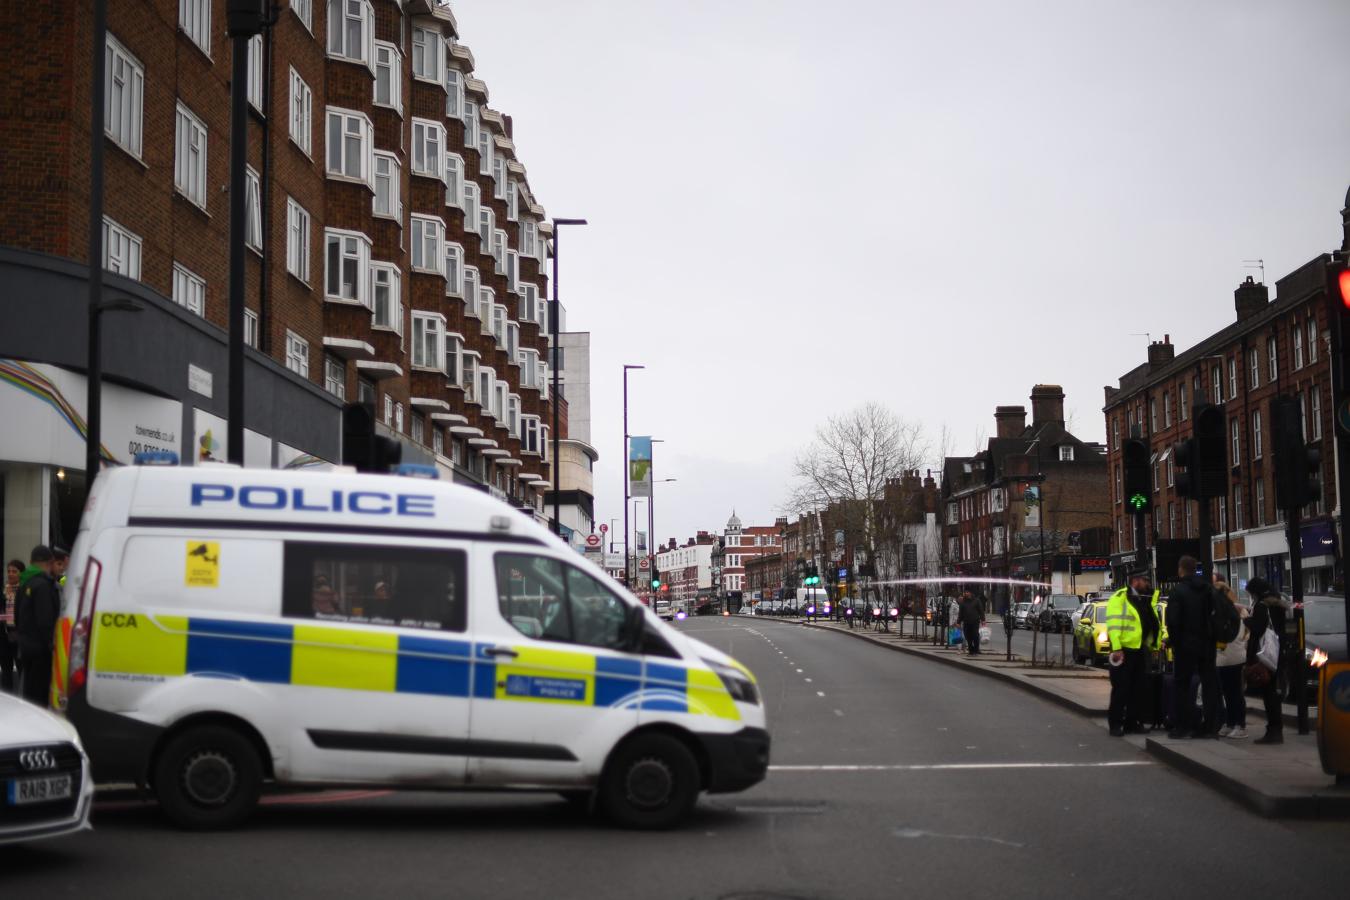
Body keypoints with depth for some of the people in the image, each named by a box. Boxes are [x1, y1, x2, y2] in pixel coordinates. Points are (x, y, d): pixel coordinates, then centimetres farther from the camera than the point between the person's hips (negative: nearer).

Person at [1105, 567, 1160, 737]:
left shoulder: (1147, 600, 15)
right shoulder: (1120, 598, -11)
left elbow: (1154, 623, 24)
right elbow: (1114, 625, -18)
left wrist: (1157, 641, 12)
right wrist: (1116, 648, -23)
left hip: (1141, 650, 8)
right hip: (1124, 650, -8)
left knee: (1139, 688, 10)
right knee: (1121, 689, -4)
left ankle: (1132, 722, 19)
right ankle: (1115, 724, 1)